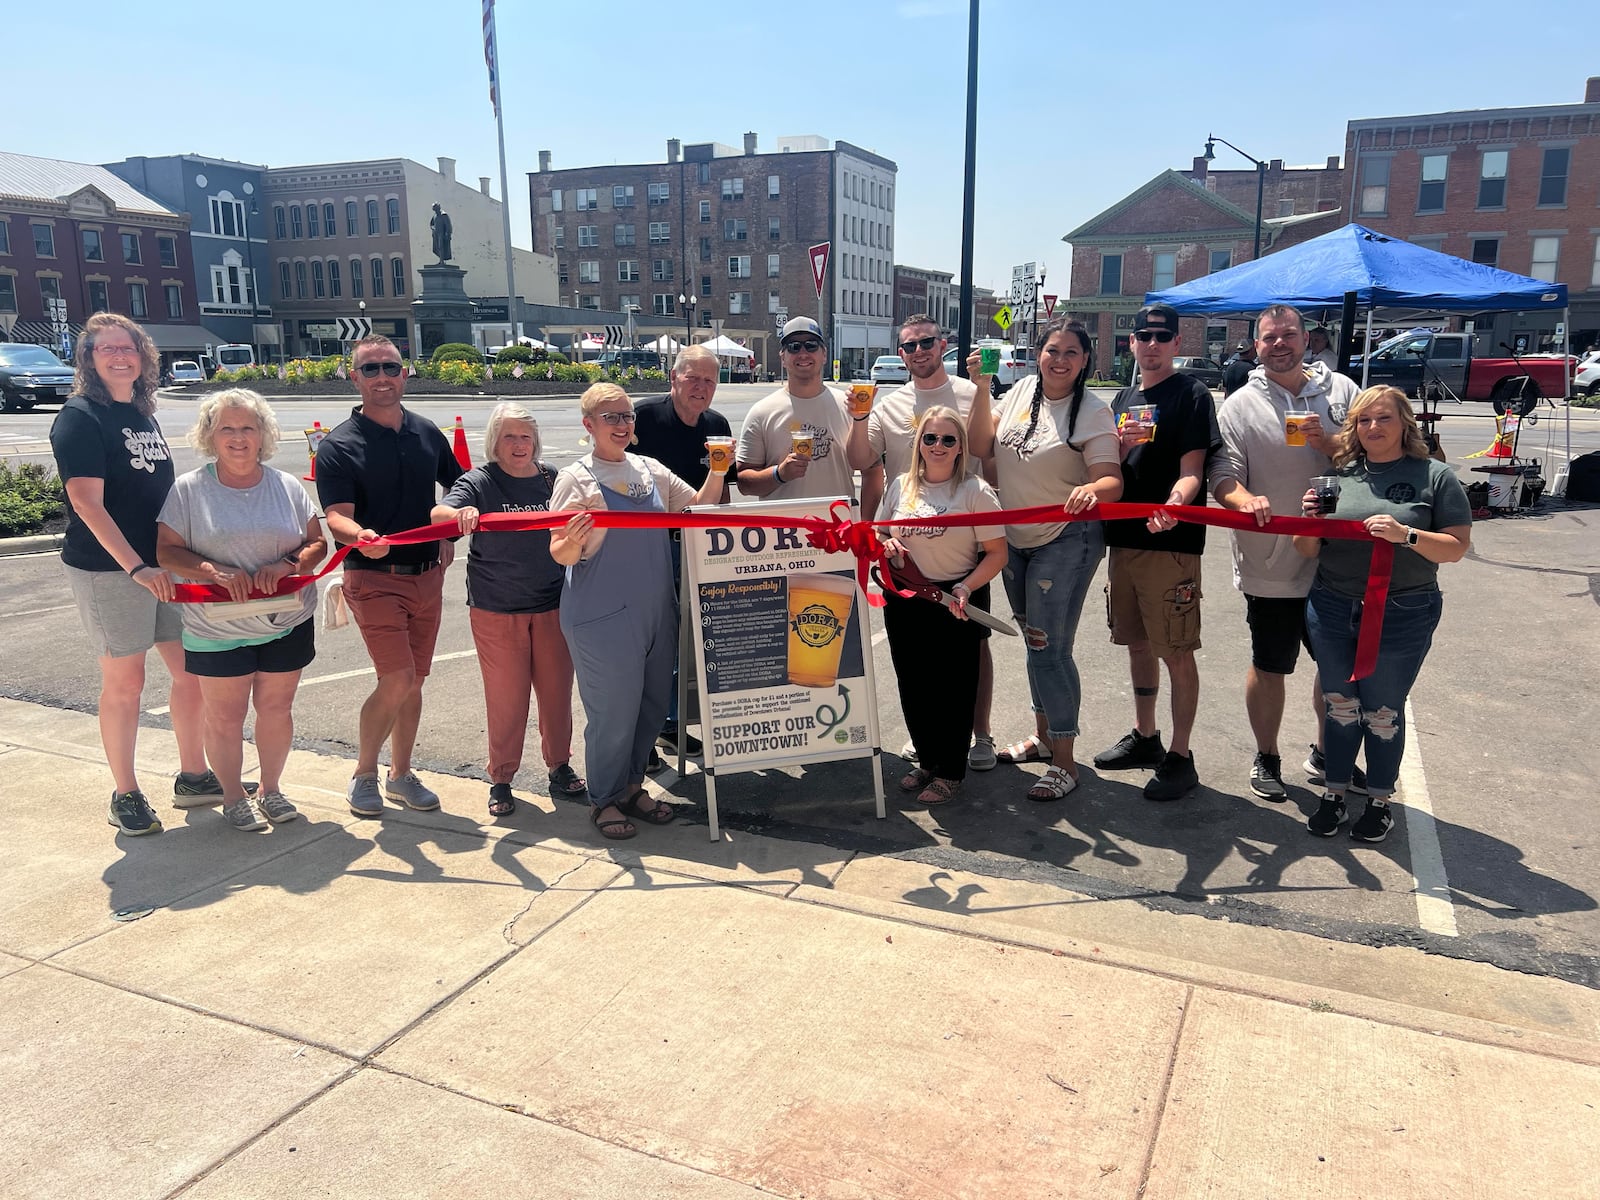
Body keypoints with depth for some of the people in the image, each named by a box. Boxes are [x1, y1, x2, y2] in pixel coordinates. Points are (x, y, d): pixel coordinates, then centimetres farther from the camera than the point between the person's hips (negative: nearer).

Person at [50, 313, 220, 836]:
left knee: (192, 668, 9)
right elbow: (87, 502, -18)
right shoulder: (79, 418, -10)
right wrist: (137, 567, -25)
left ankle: (193, 777, 24)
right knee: (124, 681, 2)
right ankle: (124, 795, 16)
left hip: (164, 564, 7)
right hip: (107, 570, -7)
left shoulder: (144, 414, 12)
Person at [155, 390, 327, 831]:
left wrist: (288, 565, -16)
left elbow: (317, 543, 5)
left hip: (287, 623, 2)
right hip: (217, 628, -2)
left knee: (276, 709, 11)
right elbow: (167, 550, -5)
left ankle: (271, 789, 29)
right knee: (225, 717, 6)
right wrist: (215, 572, -22)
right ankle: (233, 798, 24)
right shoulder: (189, 489, -2)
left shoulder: (287, 486, 5)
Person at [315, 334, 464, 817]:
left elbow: (458, 486, 23)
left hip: (428, 575, 5)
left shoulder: (428, 433, 7)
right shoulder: (339, 446, -7)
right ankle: (364, 773, 10)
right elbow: (337, 516, -18)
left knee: (413, 681, 12)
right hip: (375, 579, -5)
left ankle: (401, 774, 27)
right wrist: (360, 537, -39)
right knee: (397, 681, -12)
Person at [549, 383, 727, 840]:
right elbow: (560, 554, -10)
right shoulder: (576, 478, -7)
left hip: (657, 610, 6)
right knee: (614, 710, 1)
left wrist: (717, 473, -4)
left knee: (653, 704, 13)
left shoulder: (651, 471, 10)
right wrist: (571, 542, -32)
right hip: (604, 616, -6)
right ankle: (604, 800, 20)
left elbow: (697, 509, 12)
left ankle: (631, 787, 32)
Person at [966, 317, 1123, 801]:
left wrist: (1091, 489, -42)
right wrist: (982, 391, -8)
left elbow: (1112, 481, -19)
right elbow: (981, 447, 2)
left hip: (1065, 542, -6)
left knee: (1049, 648, -7)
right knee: (1035, 644, 18)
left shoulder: (1092, 411, -13)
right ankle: (1043, 736, 35)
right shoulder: (1022, 390, 3)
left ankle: (1064, 762, 5)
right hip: (1016, 540, 6)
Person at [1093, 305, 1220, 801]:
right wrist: (1120, 444, -6)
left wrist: (1173, 505, -34)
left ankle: (1180, 757, 7)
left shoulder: (1192, 395, -4)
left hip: (1171, 541, -7)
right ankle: (1144, 737, 30)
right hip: (1124, 538, 7)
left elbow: (1192, 470, -14)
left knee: (1176, 651, -2)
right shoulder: (1124, 399, 16)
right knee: (1138, 644, 16)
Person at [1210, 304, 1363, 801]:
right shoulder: (1240, 405, -1)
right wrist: (1245, 500, -30)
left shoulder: (1341, 391, 5)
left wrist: (1328, 443, -14)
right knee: (1269, 667, 9)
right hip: (1270, 563, -3)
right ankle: (1266, 759, 29)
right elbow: (1223, 474, -9)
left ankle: (1326, 755, 36)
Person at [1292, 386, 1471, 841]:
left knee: (1382, 713, 9)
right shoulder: (1338, 475, 3)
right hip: (1332, 611, 3)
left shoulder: (1435, 476, -3)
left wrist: (1406, 534, -22)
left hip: (1402, 618, -3)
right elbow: (1308, 551, 7)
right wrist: (1311, 522, -14)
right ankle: (1334, 793, 28)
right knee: (1340, 706, 13)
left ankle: (1379, 800, 26)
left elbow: (1457, 547, -7)